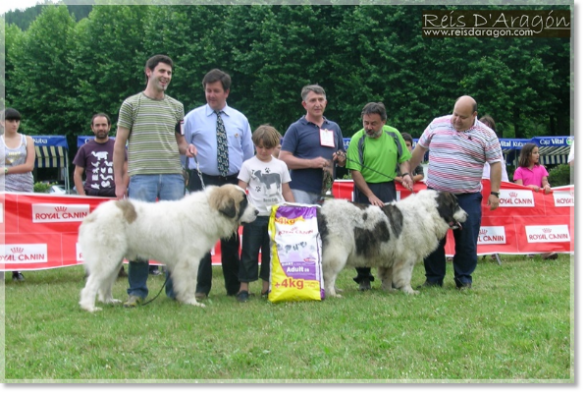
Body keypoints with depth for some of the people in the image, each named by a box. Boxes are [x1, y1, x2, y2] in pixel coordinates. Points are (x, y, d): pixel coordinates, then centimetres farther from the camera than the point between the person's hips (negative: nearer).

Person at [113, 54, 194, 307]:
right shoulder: (132, 104, 6)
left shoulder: (176, 106, 16)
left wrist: (186, 149, -1)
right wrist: (119, 181, 0)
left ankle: (176, 289, 11)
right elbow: (119, 144, 6)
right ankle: (137, 291, 4)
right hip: (141, 175, -3)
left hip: (173, 175, 3)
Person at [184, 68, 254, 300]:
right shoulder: (192, 118, 3)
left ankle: (234, 286, 16)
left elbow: (249, 152, 13)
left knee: (231, 235, 8)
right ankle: (201, 288, -1)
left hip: (233, 183, 3)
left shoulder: (240, 120, 10)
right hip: (202, 181, -2)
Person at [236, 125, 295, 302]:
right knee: (249, 252, 0)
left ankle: (266, 287, 15)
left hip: (276, 216, 3)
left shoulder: (281, 166, 9)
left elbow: (286, 191, 14)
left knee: (271, 253, 7)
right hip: (254, 216, -3)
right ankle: (244, 287, 4)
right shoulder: (249, 165, 0)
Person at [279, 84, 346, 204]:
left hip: (326, 192, 4)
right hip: (301, 191, -4)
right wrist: (311, 163, -16)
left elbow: (343, 162, 24)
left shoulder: (334, 128, 17)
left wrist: (341, 158, 0)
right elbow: (283, 159, -7)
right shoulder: (296, 129, 2)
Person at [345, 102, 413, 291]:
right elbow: (355, 171, -11)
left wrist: (405, 173, -8)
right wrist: (371, 195, -15)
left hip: (388, 188, 3)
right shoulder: (358, 139, -8)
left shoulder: (393, 135, 4)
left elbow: (404, 158, 13)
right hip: (365, 190, -3)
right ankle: (364, 278, 8)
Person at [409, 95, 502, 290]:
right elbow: (419, 150, 12)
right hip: (435, 193, 2)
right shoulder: (437, 125, 3)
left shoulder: (486, 135, -2)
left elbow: (495, 164, 0)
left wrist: (494, 193, -6)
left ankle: (464, 279, 15)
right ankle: (433, 278, 17)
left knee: (467, 241, 2)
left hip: (468, 197, -1)